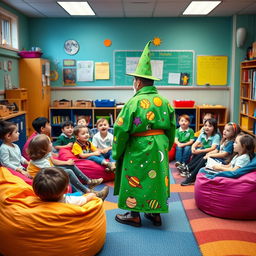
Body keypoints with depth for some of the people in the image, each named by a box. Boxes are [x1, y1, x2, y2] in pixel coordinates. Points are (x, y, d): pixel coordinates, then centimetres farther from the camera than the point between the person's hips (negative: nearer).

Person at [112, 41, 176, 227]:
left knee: (135, 181, 10)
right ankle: (156, 213, 29)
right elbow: (172, 128, 8)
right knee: (157, 178, 17)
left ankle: (134, 216, 22)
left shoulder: (134, 102, -16)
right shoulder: (164, 101, 1)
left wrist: (116, 153, -1)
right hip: (159, 148, 6)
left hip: (138, 149, -6)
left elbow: (121, 130, -14)